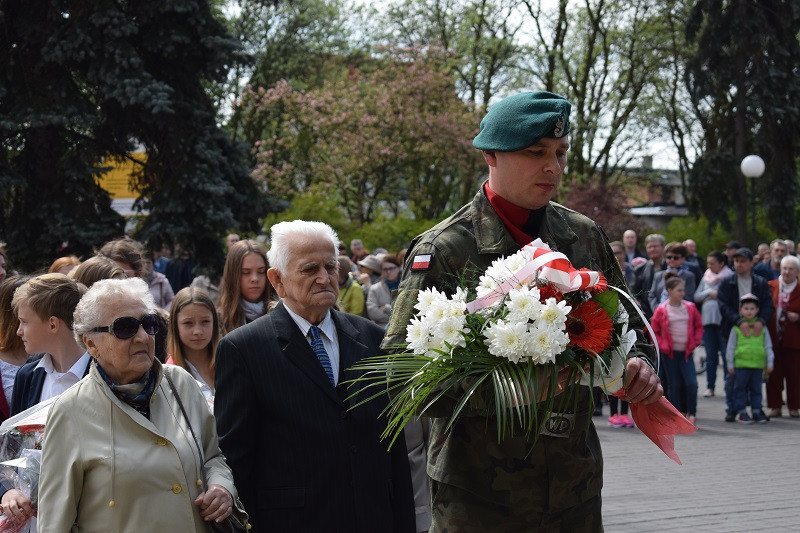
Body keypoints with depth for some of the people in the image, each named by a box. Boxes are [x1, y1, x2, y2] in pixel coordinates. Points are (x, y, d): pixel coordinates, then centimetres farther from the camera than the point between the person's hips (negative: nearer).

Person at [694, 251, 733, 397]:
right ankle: (710, 386, 11)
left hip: (724, 320, -5)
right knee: (710, 355, 7)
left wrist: (716, 296, -9)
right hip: (708, 319, 5)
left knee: (726, 353, -8)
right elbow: (696, 296, 13)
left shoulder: (730, 277, -1)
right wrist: (709, 292, -1)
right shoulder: (706, 277, 16)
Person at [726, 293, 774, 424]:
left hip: (758, 364, 2)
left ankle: (756, 411, 19)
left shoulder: (761, 327, 7)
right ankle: (742, 412, 8)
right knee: (740, 389, 2)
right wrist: (730, 364, 1)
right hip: (741, 363, -2)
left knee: (756, 389, 10)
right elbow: (731, 346, 3)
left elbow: (768, 346, 10)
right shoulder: (737, 327, 0)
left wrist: (769, 363, 6)